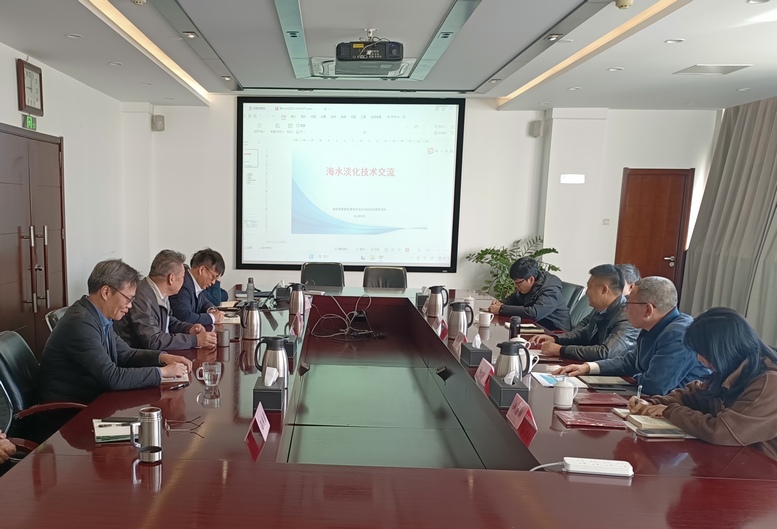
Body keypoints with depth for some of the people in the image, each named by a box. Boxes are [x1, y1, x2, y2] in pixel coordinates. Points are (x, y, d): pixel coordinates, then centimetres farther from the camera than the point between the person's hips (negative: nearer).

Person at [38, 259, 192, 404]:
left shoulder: (100, 317, 2)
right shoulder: (80, 322, -24)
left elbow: (124, 354, 12)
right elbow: (112, 378, -26)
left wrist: (163, 357, -5)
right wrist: (163, 371, -19)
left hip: (91, 399, 8)